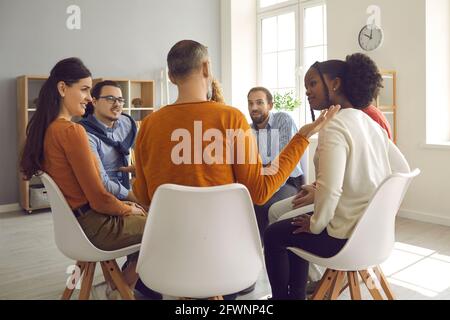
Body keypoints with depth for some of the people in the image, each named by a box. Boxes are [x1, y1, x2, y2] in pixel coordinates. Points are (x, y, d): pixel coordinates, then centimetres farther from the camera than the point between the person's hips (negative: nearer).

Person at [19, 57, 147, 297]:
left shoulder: (46, 129, 5)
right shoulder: (72, 131, -23)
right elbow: (99, 198, -23)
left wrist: (124, 205, 10)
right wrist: (128, 209, -1)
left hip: (73, 221, 9)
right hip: (92, 226, -8)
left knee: (146, 213, 21)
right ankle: (124, 288, 23)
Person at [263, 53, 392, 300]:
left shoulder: (334, 126, -20)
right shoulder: (372, 124, 7)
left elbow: (330, 190, -28)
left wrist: (316, 224, -10)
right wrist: (316, 192, 17)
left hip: (347, 237, -8)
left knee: (274, 234, 12)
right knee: (294, 227, 26)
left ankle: (282, 296, 29)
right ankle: (296, 295, 36)